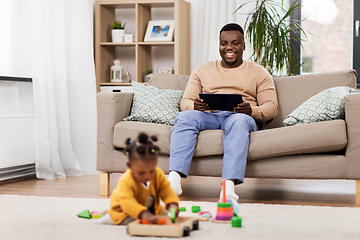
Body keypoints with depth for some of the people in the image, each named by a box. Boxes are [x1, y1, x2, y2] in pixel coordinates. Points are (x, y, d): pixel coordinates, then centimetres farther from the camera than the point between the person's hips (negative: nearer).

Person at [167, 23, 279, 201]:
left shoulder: (258, 73, 19)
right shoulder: (202, 70, 24)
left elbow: (271, 107, 8)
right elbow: (185, 101, 15)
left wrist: (251, 110, -16)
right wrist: (195, 106, -12)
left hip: (240, 117, -2)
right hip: (208, 115, 2)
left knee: (239, 121, -39)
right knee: (185, 117, -32)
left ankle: (229, 186, -54)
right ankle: (174, 179, -48)